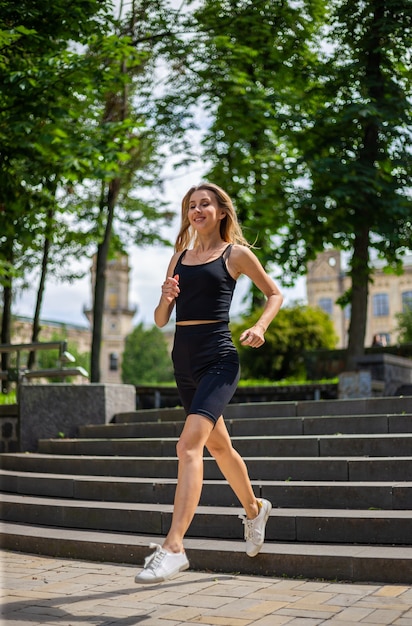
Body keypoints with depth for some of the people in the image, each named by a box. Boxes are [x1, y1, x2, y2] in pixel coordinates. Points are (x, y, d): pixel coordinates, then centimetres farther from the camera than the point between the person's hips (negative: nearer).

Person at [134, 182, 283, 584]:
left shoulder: (236, 253, 1)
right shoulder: (179, 257, 14)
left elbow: (274, 294, 11)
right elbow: (160, 320, 14)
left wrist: (260, 328, -7)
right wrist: (165, 298, -9)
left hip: (218, 359, -6)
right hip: (183, 360, 7)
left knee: (189, 445, -21)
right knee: (217, 445, 20)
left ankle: (173, 547, -21)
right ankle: (254, 510, 42)